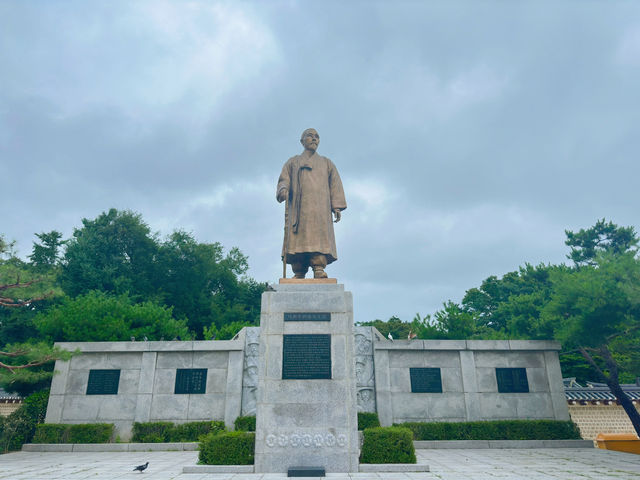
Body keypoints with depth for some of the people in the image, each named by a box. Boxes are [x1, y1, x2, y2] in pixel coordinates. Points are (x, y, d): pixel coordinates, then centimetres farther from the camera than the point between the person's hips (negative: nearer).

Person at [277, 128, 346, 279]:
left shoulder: (326, 163, 26)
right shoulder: (292, 162, 26)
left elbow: (335, 185, 15)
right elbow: (284, 180, 13)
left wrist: (337, 206, 1)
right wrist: (283, 189, -12)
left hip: (320, 207, 0)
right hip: (298, 207, 0)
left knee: (319, 237, -18)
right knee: (298, 239, -12)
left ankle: (319, 269, -24)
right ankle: (298, 273, -13)